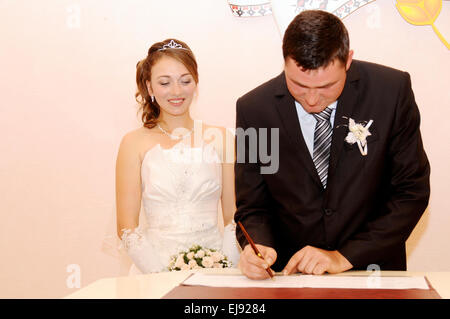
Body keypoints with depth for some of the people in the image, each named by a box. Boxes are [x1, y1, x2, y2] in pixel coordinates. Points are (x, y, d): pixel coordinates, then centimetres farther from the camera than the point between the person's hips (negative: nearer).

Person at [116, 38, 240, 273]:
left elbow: (233, 216, 9)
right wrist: (165, 274, -12)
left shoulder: (219, 138, 8)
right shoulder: (134, 143, 3)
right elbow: (126, 227, 1)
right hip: (155, 271, -1)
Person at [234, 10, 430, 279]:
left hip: (374, 269, 0)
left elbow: (412, 191, -6)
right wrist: (258, 247, -20)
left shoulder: (392, 90, -9)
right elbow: (252, 207, 2)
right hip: (290, 275, 0)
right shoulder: (253, 109, -7)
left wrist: (345, 256, -12)